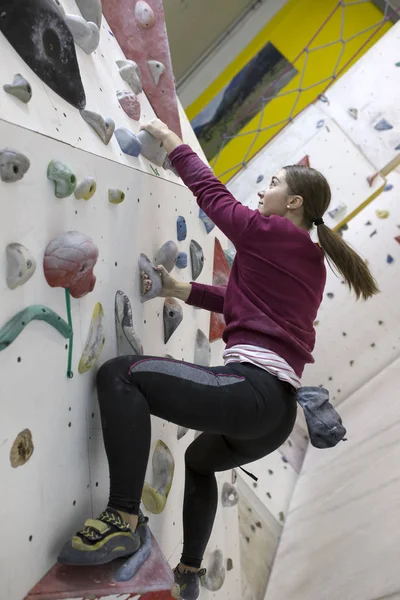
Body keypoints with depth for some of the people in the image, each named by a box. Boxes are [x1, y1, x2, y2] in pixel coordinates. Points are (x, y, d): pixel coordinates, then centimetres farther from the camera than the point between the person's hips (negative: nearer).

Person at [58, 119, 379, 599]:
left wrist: (172, 142, 21)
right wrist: (181, 291, 22)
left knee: (120, 374, -12)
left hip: (251, 388, -10)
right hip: (278, 412, 10)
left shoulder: (270, 233, -2)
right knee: (199, 460, 34)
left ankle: (123, 520, -14)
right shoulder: (311, 262, 22)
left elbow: (212, 193, 7)